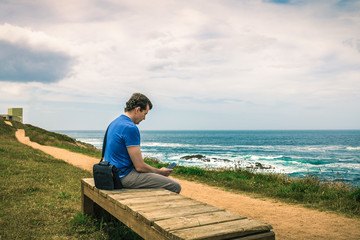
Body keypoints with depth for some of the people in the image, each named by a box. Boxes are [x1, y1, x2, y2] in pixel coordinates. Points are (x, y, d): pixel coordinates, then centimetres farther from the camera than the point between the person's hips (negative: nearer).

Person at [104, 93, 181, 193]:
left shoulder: (115, 122, 11)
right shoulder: (130, 128, -21)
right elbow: (140, 166, -21)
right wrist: (160, 171, -2)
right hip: (125, 177, -11)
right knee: (175, 187, -13)